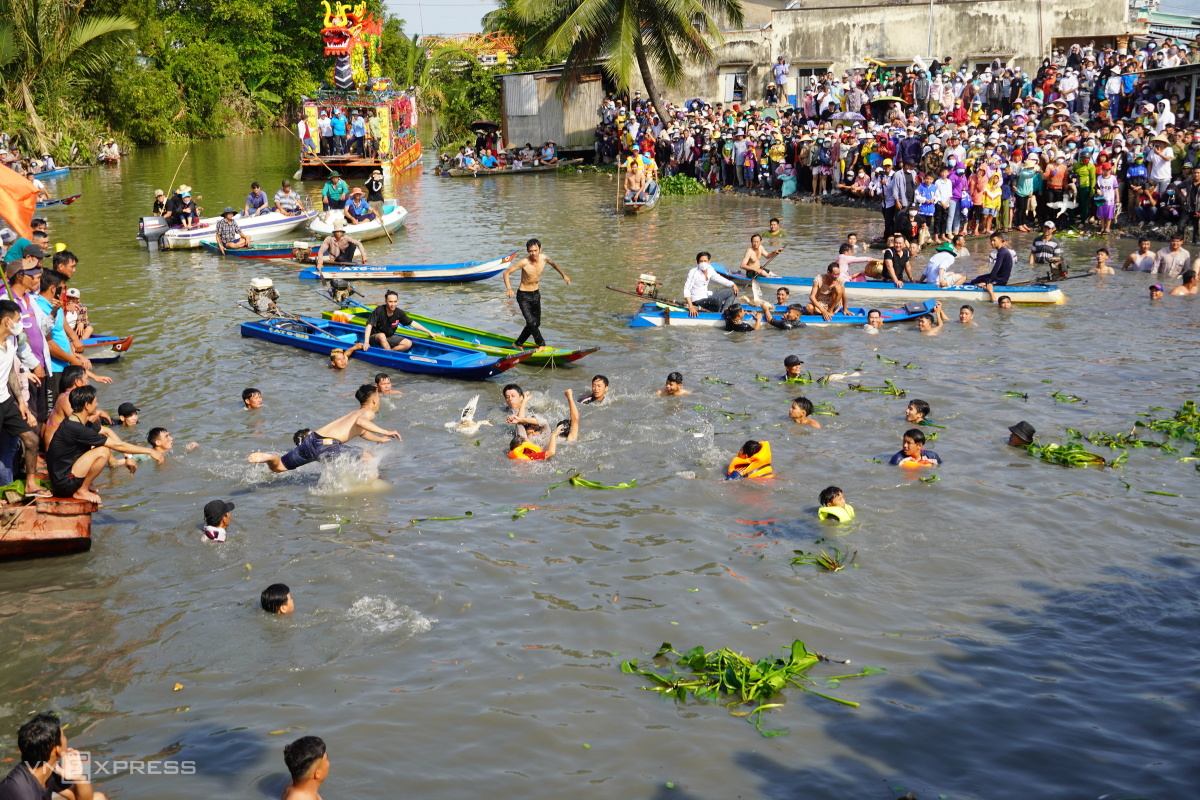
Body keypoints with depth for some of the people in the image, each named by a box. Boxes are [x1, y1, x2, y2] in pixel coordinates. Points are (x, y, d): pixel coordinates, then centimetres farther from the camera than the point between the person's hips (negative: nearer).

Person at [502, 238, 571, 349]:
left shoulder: (544, 258, -9)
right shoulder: (524, 262, -23)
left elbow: (553, 264, 16)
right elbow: (506, 272, -19)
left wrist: (564, 275, 22)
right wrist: (508, 288, -33)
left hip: (536, 294, 6)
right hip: (523, 295, -6)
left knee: (536, 323, 13)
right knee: (531, 322, -17)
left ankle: (518, 343, 31)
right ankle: (541, 344, 2)